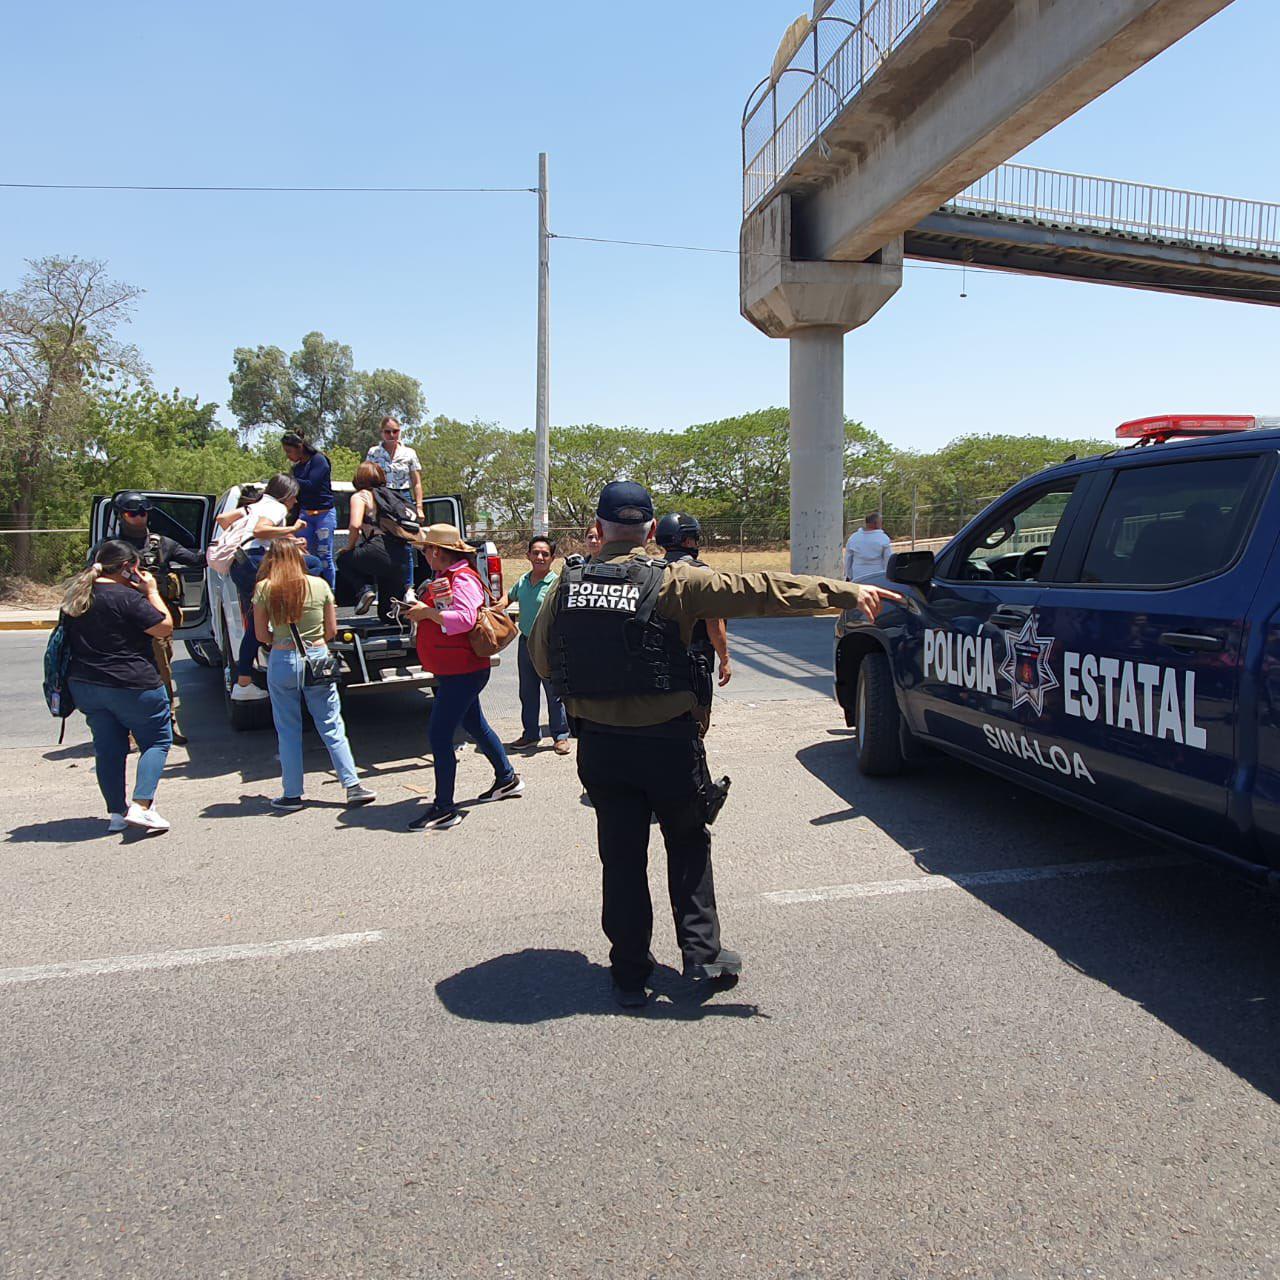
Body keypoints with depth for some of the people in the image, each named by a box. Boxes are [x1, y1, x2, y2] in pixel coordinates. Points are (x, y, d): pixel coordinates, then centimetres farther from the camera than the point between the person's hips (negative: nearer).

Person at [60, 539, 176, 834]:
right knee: (157, 741, 5)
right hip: (131, 686, -7)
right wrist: (152, 592, -4)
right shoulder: (126, 597, -17)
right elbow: (165, 627, -16)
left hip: (84, 685, 7)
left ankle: (116, 813, 18)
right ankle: (141, 806, -9)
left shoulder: (75, 595, 8)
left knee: (108, 748, 15)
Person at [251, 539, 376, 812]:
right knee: (332, 726, 8)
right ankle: (353, 786, 7)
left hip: (282, 661, -1)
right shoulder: (319, 585, -2)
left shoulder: (264, 589, -5)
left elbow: (261, 635, -1)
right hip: (317, 658, 1)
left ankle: (292, 795, 15)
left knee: (288, 731, 9)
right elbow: (331, 631, 3)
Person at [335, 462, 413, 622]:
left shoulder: (360, 495, 7)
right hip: (402, 559, 6)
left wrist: (350, 547, 6)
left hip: (380, 550, -6)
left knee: (343, 559, 28)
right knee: (387, 614, 21)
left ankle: (364, 589, 3)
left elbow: (355, 524, -11)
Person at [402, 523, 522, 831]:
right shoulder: (445, 577, 15)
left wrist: (428, 612, -22)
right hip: (457, 671, 11)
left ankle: (444, 809, -4)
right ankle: (507, 779, 37)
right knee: (475, 726, 22)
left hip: (462, 673, -11)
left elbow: (464, 619, -30)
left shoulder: (463, 579, -17)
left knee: (439, 736, -10)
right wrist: (419, 613, 9)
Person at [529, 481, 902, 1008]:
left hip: (598, 744, 3)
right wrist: (846, 592, -10)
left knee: (621, 856, 13)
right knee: (687, 845, 18)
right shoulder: (673, 581, -11)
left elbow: (540, 657, 8)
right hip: (667, 742, -2)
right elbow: (760, 590, -13)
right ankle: (702, 953, 21)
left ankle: (629, 975, 20)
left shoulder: (567, 583, -1)